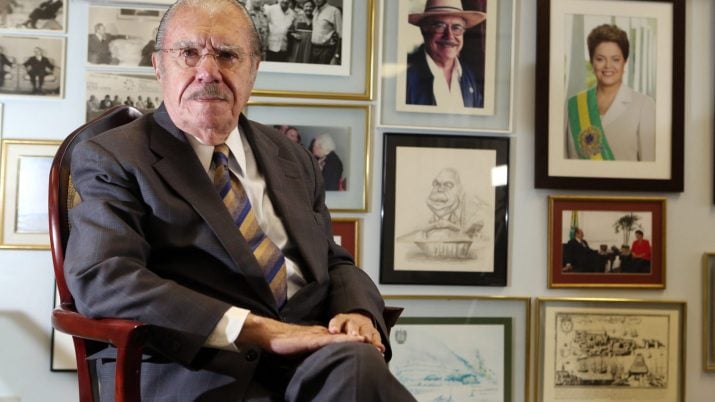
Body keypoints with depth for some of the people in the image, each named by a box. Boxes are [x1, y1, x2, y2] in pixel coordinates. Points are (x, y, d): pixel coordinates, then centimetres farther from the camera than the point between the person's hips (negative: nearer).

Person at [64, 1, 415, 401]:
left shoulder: (292, 158, 20)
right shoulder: (110, 158, 3)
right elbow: (101, 279, -12)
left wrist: (356, 313, -4)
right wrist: (256, 329, -20)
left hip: (314, 357, 5)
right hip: (197, 367, -5)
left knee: (357, 366, -31)